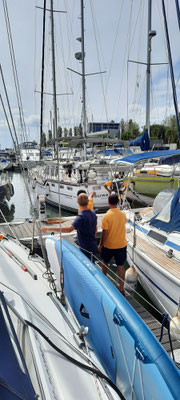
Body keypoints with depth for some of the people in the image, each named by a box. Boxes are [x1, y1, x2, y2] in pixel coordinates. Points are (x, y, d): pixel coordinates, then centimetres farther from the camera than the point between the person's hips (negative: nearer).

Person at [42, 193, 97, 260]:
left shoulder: (81, 217, -26)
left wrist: (48, 228, -40)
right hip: (93, 247, 8)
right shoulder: (93, 214, 1)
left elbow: (69, 229, -41)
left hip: (86, 249, -8)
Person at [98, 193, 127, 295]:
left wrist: (100, 244, -4)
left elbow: (105, 233, -17)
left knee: (105, 263, 23)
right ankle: (121, 289, 17)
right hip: (121, 244, 3)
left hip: (109, 245, -3)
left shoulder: (106, 216, -19)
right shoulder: (123, 214, -5)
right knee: (120, 266, 10)